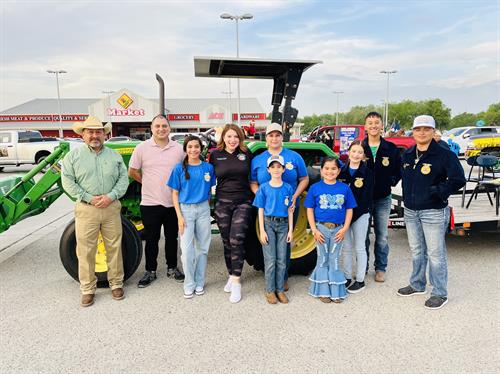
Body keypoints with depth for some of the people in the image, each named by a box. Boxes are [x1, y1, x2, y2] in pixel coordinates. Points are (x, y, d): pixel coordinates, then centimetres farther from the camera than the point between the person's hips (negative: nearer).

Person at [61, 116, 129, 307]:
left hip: (111, 207, 2)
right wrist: (89, 198, -12)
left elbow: (123, 179, 3)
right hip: (86, 208, -2)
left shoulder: (114, 155, 8)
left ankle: (116, 283, 22)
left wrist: (111, 196, -12)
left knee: (114, 247, 8)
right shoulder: (73, 155, 2)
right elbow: (68, 181, -4)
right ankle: (87, 289, 18)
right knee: (86, 250, 4)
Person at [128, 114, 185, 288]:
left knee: (172, 237, 15)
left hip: (173, 202, 2)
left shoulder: (179, 149, 1)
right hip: (150, 203, -1)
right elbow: (132, 172, 4)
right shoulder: (142, 148, -3)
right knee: (151, 239, 10)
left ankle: (172, 268, 31)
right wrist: (148, 183, 5)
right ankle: (150, 271, 24)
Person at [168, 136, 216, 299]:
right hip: (186, 209, -2)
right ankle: (189, 285, 9)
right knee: (187, 249, -5)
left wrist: (206, 207, 3)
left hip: (203, 209, 2)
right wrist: (179, 216, -8)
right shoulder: (179, 168, -3)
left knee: (202, 248, 8)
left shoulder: (208, 167, 2)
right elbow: (175, 194, -2)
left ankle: (199, 283, 21)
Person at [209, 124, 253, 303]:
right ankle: (231, 275, 26)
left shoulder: (246, 153, 2)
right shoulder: (215, 155, 2)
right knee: (227, 242, 9)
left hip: (243, 203, -1)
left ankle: (236, 283, -6)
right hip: (222, 203, 1)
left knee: (237, 240, -10)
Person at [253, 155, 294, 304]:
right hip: (268, 224, -2)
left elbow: (290, 210, 6)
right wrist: (262, 230, -7)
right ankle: (270, 290, 11)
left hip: (283, 225, 2)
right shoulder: (264, 188, -1)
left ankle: (280, 290, 17)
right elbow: (261, 210, -1)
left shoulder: (288, 188, 4)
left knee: (281, 260, 6)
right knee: (270, 260, 0)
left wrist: (290, 230, 2)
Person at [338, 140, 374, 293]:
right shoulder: (342, 170, 3)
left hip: (360, 214, -3)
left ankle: (360, 280, 17)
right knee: (346, 247, 11)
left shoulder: (367, 172, -5)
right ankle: (347, 278, 24)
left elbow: (366, 196, -10)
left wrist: (353, 214, -16)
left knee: (359, 248, 6)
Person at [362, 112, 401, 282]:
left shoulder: (391, 148, 0)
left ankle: (380, 268, 24)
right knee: (362, 235, 9)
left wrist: (391, 182, -8)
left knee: (382, 236, 9)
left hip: (383, 199, 1)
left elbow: (398, 171, 7)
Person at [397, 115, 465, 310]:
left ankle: (440, 294, 15)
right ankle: (417, 285, 34)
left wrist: (437, 192, -15)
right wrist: (406, 198, 10)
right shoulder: (407, 155, 9)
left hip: (433, 212, -6)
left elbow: (458, 180, -16)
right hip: (410, 211, 6)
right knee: (416, 251, 18)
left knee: (435, 254, 1)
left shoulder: (444, 155, -11)